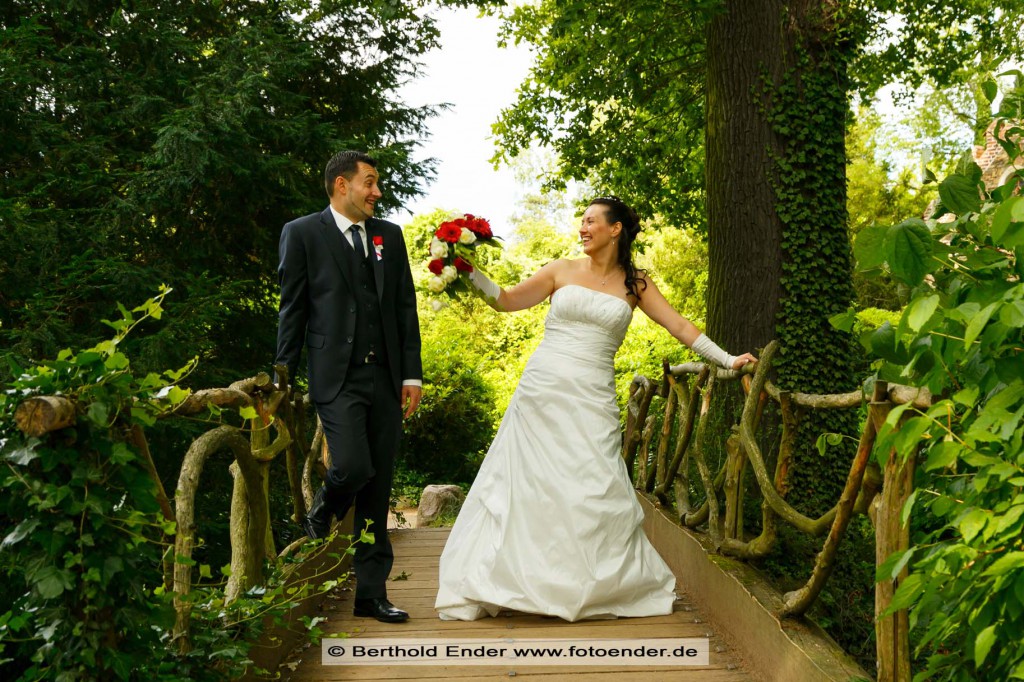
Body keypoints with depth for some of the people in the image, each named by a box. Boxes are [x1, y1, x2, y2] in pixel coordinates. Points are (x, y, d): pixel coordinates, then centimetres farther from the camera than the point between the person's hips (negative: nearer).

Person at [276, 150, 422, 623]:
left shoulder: (390, 236, 14)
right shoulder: (302, 233, 3)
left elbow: (405, 307, 12)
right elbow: (291, 311, 1)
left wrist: (412, 373, 6)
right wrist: (284, 376, -3)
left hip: (385, 379, 4)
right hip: (337, 378, -4)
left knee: (378, 490, 6)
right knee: (353, 468, -18)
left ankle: (371, 593, 15)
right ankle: (322, 513, 19)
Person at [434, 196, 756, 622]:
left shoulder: (634, 284, 8)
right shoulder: (562, 271, 7)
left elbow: (679, 326, 7)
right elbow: (507, 301, 9)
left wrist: (727, 360, 3)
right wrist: (473, 274, -3)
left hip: (592, 400, 0)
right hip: (542, 391, 0)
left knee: (595, 489, -3)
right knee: (525, 485, 1)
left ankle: (608, 587, 16)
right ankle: (484, 584, 11)